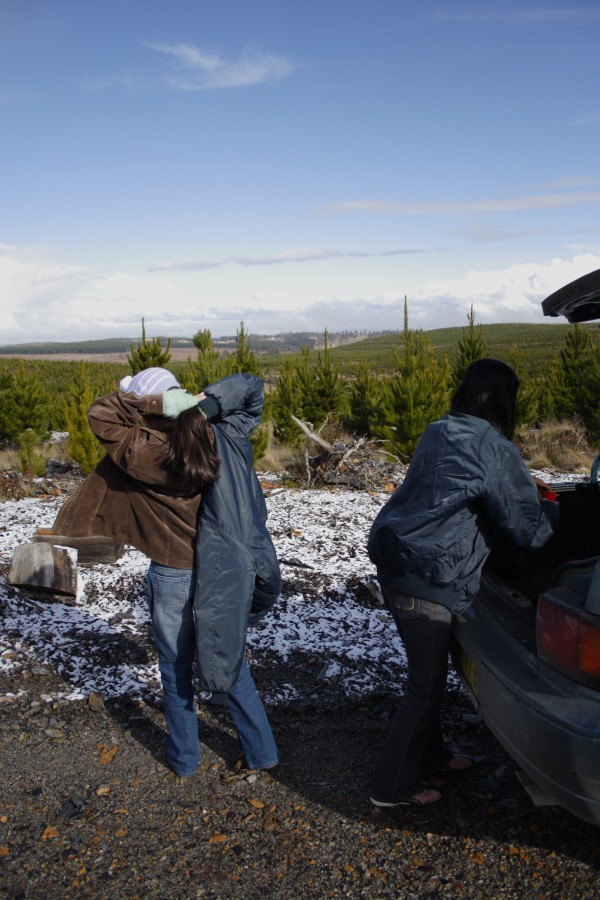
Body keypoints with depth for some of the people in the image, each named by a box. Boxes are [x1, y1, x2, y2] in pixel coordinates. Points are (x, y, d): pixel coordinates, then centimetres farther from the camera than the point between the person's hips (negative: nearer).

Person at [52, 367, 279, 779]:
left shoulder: (145, 455, -21)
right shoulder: (221, 437, -9)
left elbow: (100, 414, -15)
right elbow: (251, 386, 2)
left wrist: (153, 403, -25)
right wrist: (208, 401, -13)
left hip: (173, 577, -4)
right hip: (222, 573, 4)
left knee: (176, 668, 19)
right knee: (231, 662, 21)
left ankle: (184, 756, 35)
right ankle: (262, 750, 29)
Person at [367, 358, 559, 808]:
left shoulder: (437, 433, 10)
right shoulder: (494, 449, -14)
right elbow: (527, 528, -11)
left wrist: (526, 490, 25)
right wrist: (554, 511, 11)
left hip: (394, 565, 9)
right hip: (427, 580, -8)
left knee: (428, 670, 23)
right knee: (427, 683, 7)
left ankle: (430, 755, 41)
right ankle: (394, 786, 20)